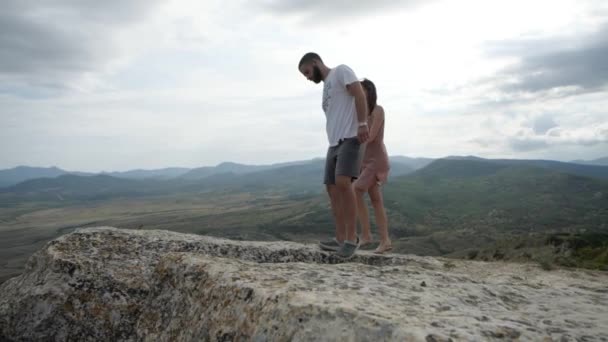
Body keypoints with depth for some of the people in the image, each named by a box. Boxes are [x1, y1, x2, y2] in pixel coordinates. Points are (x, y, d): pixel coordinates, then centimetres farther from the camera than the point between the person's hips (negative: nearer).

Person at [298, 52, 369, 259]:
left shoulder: (341, 71, 4)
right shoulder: (326, 87, 29)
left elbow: (359, 93, -12)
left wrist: (362, 123, -24)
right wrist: (335, 144, 17)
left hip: (350, 138, -10)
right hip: (334, 143, 10)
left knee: (343, 182, -24)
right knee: (332, 188, 5)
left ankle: (351, 238, -18)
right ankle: (340, 239, 10)